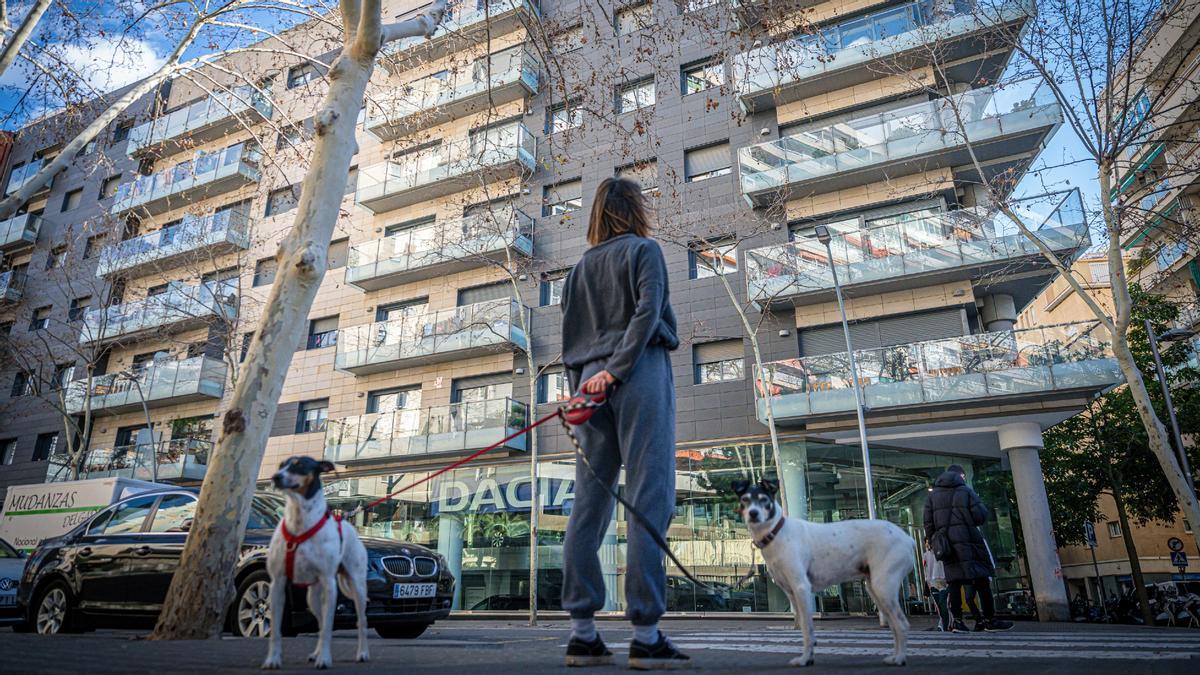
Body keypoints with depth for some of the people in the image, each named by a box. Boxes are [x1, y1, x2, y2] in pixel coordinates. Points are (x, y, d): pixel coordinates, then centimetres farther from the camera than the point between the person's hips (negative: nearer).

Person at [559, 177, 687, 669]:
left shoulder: (578, 268, 22)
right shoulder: (644, 249, 6)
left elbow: (569, 337, 16)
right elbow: (647, 311, -10)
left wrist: (579, 389, 14)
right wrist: (617, 368, -14)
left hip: (588, 381, 6)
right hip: (639, 375, -5)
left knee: (589, 505, 2)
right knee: (648, 501, -7)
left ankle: (582, 633, 4)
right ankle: (645, 636, -9)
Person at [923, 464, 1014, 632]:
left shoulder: (932, 494, 11)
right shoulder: (966, 490, 2)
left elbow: (928, 522, 5)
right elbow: (981, 516, -5)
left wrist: (932, 541, 10)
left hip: (946, 542, 4)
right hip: (968, 540, -3)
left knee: (954, 581, 5)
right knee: (981, 578, 3)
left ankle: (956, 620, 2)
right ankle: (990, 620, 5)